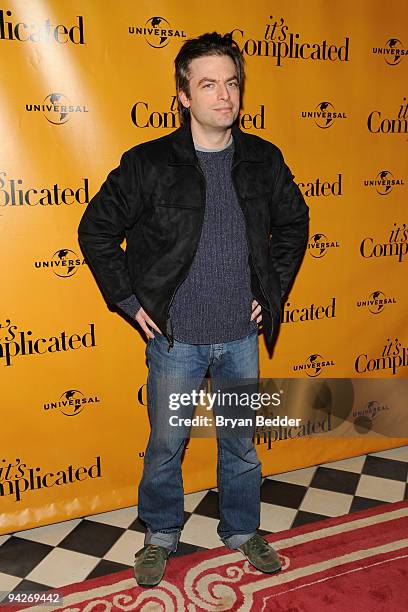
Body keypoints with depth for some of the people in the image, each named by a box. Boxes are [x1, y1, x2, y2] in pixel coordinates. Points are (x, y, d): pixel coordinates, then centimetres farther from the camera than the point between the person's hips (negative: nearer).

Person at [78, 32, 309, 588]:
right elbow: (97, 230, -2)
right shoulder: (148, 163, -10)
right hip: (176, 338, -2)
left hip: (242, 337, 3)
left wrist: (274, 291, 7)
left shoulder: (264, 161, -1)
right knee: (166, 445, 13)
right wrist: (130, 300, -5)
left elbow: (294, 223, 14)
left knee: (241, 443, 18)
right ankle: (161, 537, 38)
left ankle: (242, 531, 41)